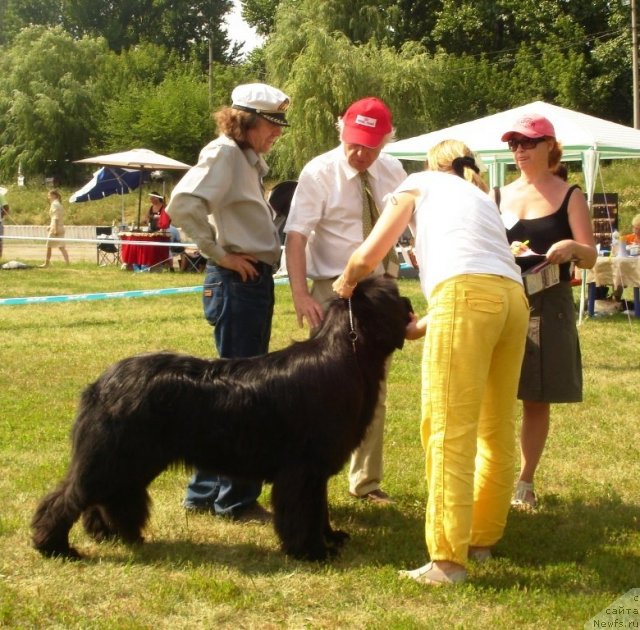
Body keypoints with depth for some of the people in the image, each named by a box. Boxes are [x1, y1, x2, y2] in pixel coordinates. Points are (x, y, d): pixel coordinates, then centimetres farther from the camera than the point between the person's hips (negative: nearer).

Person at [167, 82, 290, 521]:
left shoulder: (249, 160, 18)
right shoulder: (224, 153, -11)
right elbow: (182, 205, -24)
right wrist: (219, 254, -17)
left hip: (256, 281, 10)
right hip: (237, 282, -10)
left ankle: (206, 491, 24)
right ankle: (235, 498, 5)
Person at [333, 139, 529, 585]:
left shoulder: (421, 183, 22)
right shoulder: (482, 197, 37)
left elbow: (368, 256, 14)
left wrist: (346, 283, 36)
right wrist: (415, 327, 40)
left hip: (465, 294, -6)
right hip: (514, 297, 7)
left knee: (450, 431, -8)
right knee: (497, 430, 14)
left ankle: (449, 560, -11)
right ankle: (483, 538, 24)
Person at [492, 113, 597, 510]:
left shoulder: (569, 196, 1)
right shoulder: (498, 197, 9)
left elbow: (591, 257, -4)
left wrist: (572, 248, -26)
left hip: (548, 306, -2)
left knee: (538, 399, 4)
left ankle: (525, 482, 15)